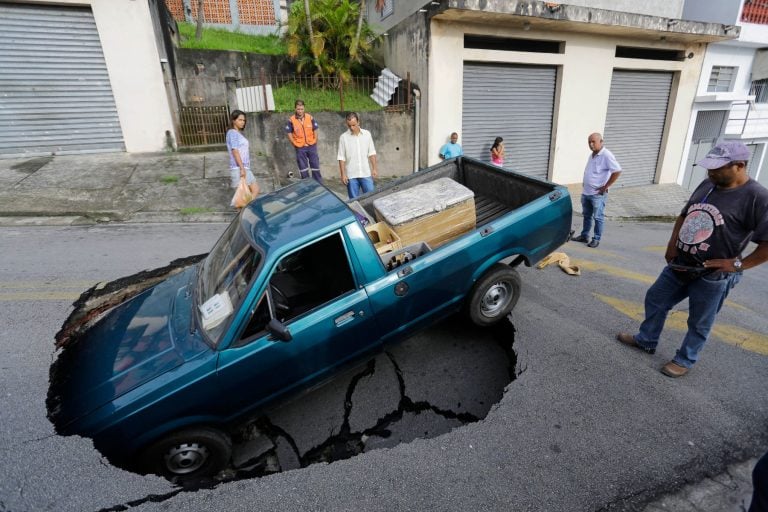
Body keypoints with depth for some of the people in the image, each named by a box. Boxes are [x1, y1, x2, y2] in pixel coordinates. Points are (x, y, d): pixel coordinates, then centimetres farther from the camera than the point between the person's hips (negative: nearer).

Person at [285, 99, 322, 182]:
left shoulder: (310, 118, -6)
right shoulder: (291, 120, -10)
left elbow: (315, 130, 4)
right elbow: (288, 133, -1)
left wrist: (314, 143, 1)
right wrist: (295, 144, -4)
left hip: (311, 146, 1)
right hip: (300, 148, -1)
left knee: (315, 165, 7)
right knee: (303, 167, 10)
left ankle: (319, 184, 18)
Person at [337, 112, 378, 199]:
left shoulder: (367, 134, 3)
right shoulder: (343, 137, -3)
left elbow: (371, 153, 7)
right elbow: (341, 158, -2)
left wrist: (374, 168, 2)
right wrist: (343, 174, -6)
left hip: (366, 173, 1)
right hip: (351, 175, -1)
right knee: (354, 199, 6)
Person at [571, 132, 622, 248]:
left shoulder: (606, 155, -15)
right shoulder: (592, 155, 11)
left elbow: (617, 171, -20)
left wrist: (605, 187, -17)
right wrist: (585, 186, 14)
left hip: (598, 194, -8)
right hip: (586, 192, 8)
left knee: (598, 217, 2)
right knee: (587, 216, 16)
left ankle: (596, 239, 11)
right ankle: (584, 236, 27)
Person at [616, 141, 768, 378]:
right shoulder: (707, 185, 4)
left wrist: (738, 264, -19)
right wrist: (672, 246, 6)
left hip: (713, 276, -7)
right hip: (680, 266, 7)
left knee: (699, 323, 11)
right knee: (655, 300, 17)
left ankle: (684, 361, 30)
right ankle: (646, 341, 37)